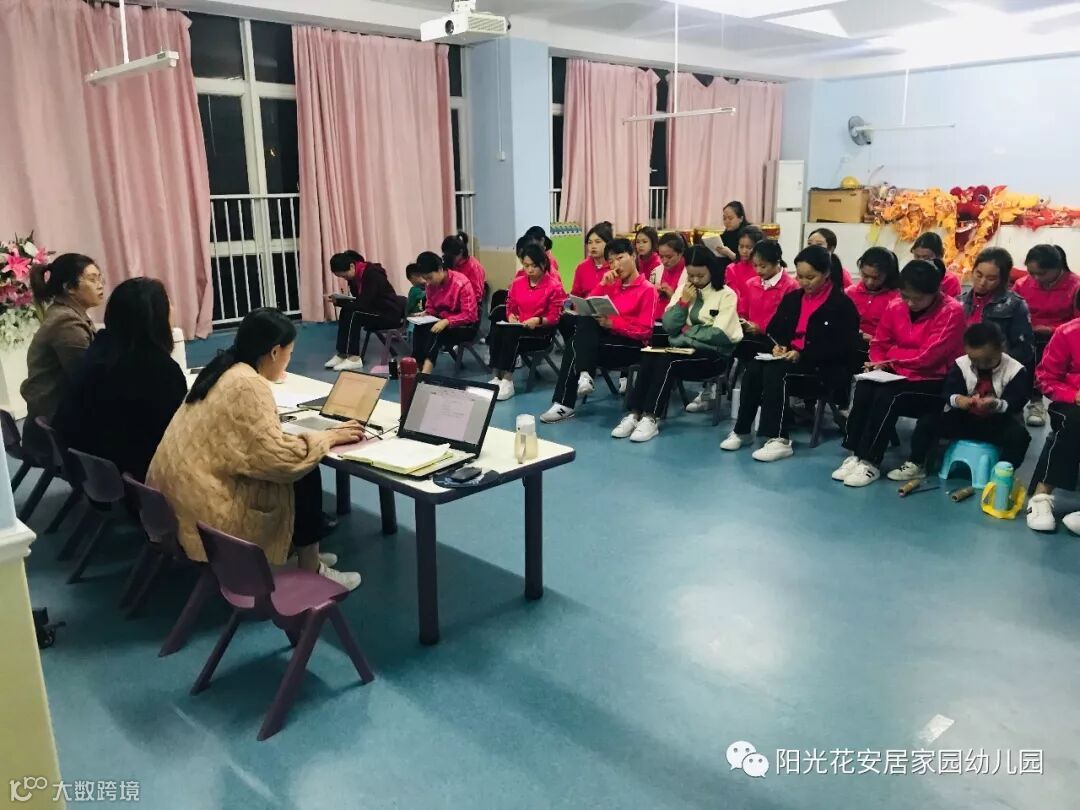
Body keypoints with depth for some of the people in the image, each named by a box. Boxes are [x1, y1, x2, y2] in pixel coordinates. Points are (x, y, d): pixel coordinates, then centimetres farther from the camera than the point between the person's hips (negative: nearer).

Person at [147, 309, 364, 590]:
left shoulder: (225, 369, 9)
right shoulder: (248, 385, -20)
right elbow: (279, 458, -25)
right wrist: (328, 437, -11)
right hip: (203, 506, -10)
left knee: (296, 470, 16)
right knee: (304, 476, -3)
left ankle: (302, 554, 25)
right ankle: (311, 572, 8)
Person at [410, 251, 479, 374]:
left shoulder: (461, 283, -20)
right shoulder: (430, 284, 0)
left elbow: (469, 315, -22)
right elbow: (431, 307, 13)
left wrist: (446, 322, -34)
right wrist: (425, 314, -12)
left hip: (466, 326, -6)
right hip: (443, 321, 6)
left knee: (435, 333, -33)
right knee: (419, 327, -24)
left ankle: (426, 369, -44)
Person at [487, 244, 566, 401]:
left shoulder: (554, 286, -5)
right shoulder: (517, 282, 11)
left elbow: (554, 318, -5)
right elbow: (510, 307, 17)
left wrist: (538, 320, -23)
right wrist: (511, 317, -6)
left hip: (542, 331, -5)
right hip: (517, 328, 5)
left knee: (512, 333, -36)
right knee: (497, 330, -30)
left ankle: (508, 381, -38)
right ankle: (497, 377, -32)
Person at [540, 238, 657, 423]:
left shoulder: (647, 289, -4)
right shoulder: (612, 285, 16)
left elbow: (644, 330, -11)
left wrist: (612, 323, -19)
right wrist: (603, 284, -5)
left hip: (631, 344, -6)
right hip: (605, 336, 6)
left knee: (576, 347, -24)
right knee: (585, 318, -23)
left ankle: (564, 403, -19)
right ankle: (584, 374, -28)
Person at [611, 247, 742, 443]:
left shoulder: (726, 294, -3)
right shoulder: (683, 289, 12)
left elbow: (721, 335, -13)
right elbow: (668, 327, 5)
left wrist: (687, 330, -4)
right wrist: (684, 302, -7)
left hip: (714, 354, -4)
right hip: (683, 349, 5)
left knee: (666, 361, -31)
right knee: (649, 358, -27)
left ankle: (650, 418, -31)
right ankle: (634, 413, -28)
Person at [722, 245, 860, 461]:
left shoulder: (842, 304, -5)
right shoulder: (792, 298, 13)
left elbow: (841, 348, -12)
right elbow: (775, 330, 19)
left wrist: (802, 354, -21)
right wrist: (778, 345, -5)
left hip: (826, 370, -6)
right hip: (789, 360, 6)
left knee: (776, 372, -32)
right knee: (754, 368, -23)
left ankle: (780, 439, -34)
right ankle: (742, 429, -16)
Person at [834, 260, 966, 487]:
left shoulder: (952, 311, -14)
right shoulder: (895, 308, 3)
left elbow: (927, 357, -19)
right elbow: (879, 344, 10)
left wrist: (891, 356, -10)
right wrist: (879, 365, -11)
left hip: (935, 383, -5)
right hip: (899, 375, 5)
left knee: (888, 395, -32)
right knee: (864, 388, -25)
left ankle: (870, 462, -25)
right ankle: (856, 454, -22)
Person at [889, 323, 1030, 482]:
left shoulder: (1016, 370, -11)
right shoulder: (960, 364, -4)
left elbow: (1016, 403, -19)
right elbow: (947, 392, -10)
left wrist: (997, 404, -41)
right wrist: (957, 399, -35)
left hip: (998, 423, -2)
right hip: (964, 418, 3)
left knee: (1019, 434, -33)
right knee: (928, 419, -16)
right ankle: (916, 464, -5)